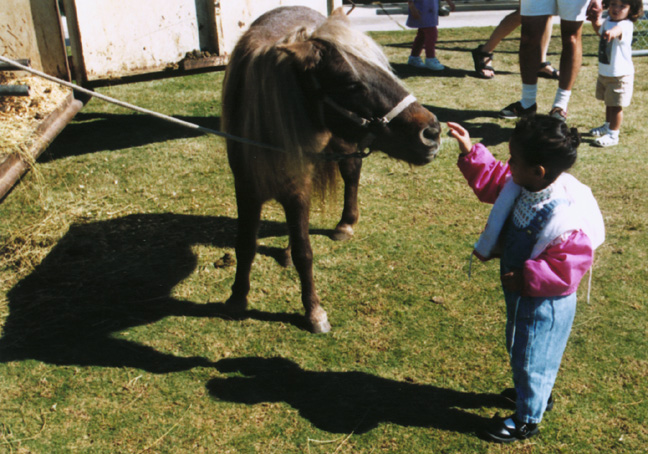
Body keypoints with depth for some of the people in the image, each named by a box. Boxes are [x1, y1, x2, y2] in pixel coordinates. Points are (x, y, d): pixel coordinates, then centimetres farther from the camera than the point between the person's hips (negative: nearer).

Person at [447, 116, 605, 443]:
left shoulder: (565, 218, -36)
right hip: (520, 293, 9)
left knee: (531, 360, 13)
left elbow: (566, 269, -31)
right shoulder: (523, 185, -11)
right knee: (518, 348, 29)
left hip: (544, 304, -9)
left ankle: (526, 420, 37)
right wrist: (470, 153, -2)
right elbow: (492, 181, 7)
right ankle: (537, 394, 56)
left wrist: (525, 278, -29)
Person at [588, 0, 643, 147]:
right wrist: (595, 20, 8)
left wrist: (613, 32, -72)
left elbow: (619, 29, -49)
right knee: (609, 103, 24)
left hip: (620, 75, -8)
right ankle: (608, 126, 42)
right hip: (604, 73, 8)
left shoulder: (626, 25, -23)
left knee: (616, 106, 1)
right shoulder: (607, 21, 3)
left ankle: (613, 135, 12)